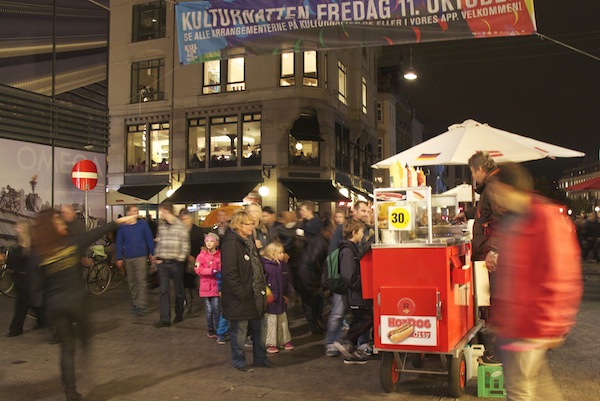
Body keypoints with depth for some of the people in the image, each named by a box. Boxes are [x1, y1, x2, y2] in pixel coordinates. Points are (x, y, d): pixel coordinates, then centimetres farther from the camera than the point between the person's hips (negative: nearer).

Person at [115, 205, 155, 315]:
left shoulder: (143, 224, -1)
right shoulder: (122, 227, 2)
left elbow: (149, 239, 2)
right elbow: (119, 243, 6)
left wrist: (152, 253, 0)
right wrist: (119, 258, 3)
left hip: (141, 257, -3)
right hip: (128, 258, 3)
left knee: (141, 281, -8)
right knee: (131, 281, 12)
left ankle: (142, 305, -7)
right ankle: (135, 302, 24)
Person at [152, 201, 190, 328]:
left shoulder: (180, 226, -8)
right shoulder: (161, 225, 8)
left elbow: (185, 245, -7)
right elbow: (158, 242, 15)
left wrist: (180, 259, -11)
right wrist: (156, 256, 4)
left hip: (175, 263, -4)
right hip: (162, 263, 4)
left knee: (179, 290, 10)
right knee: (164, 291, 1)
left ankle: (179, 315, 27)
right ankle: (165, 319, 2)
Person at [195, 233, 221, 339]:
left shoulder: (220, 255, 1)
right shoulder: (202, 255, -1)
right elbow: (198, 269, -12)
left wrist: (220, 272, -15)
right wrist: (212, 271, -20)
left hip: (216, 286, 0)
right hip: (206, 287, 0)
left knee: (216, 309, -3)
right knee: (209, 309, 9)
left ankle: (217, 330, 10)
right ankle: (210, 330, 23)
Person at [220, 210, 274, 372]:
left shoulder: (249, 241, 11)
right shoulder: (231, 243, -19)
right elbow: (229, 273, -24)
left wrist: (262, 285, 13)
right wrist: (241, 294, -21)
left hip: (254, 296, 9)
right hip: (239, 299, -9)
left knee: (257, 328, 18)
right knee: (239, 331, 6)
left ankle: (260, 358, 31)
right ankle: (239, 361, 22)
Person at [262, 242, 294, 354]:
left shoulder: (283, 265, 5)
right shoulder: (265, 265, -16)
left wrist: (287, 295, 10)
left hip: (281, 299, 7)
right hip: (270, 299, -6)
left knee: (283, 321, 16)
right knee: (271, 322, 2)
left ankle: (284, 340, 29)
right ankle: (270, 343, 13)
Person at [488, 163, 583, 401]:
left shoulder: (547, 218, -16)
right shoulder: (511, 221, 12)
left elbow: (559, 277, -18)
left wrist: (550, 328, -16)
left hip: (528, 327, -9)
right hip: (510, 323, 9)